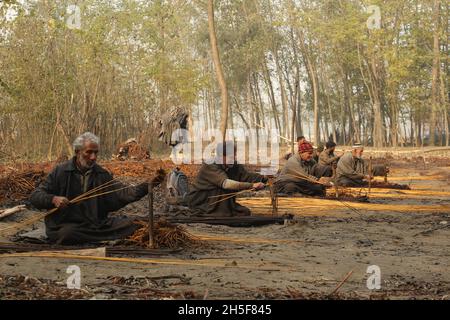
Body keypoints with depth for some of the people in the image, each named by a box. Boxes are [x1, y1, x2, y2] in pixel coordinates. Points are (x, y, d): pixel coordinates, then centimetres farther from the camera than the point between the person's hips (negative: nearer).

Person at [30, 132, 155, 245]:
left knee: (128, 225, -15)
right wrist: (53, 199, -23)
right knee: (68, 234, -38)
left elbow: (120, 192, -1)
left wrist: (145, 187, -18)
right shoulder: (60, 172, 1)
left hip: (96, 224, 4)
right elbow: (35, 196, -1)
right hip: (65, 225, -4)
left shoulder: (102, 174, 12)